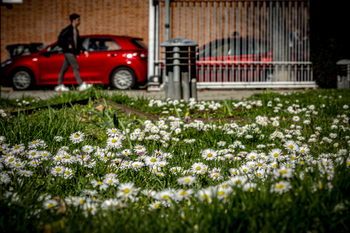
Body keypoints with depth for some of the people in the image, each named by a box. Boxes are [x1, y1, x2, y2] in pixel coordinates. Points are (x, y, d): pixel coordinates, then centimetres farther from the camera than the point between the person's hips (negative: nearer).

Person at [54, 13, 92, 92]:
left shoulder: (76, 30, 19)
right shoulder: (68, 29, -8)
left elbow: (78, 42, 24)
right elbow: (60, 38, -13)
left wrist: (84, 50, 17)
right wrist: (68, 45, -17)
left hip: (72, 52, 9)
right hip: (68, 52, -9)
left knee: (64, 68, 10)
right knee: (76, 67, -12)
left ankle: (59, 86, 13)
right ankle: (81, 85, -14)